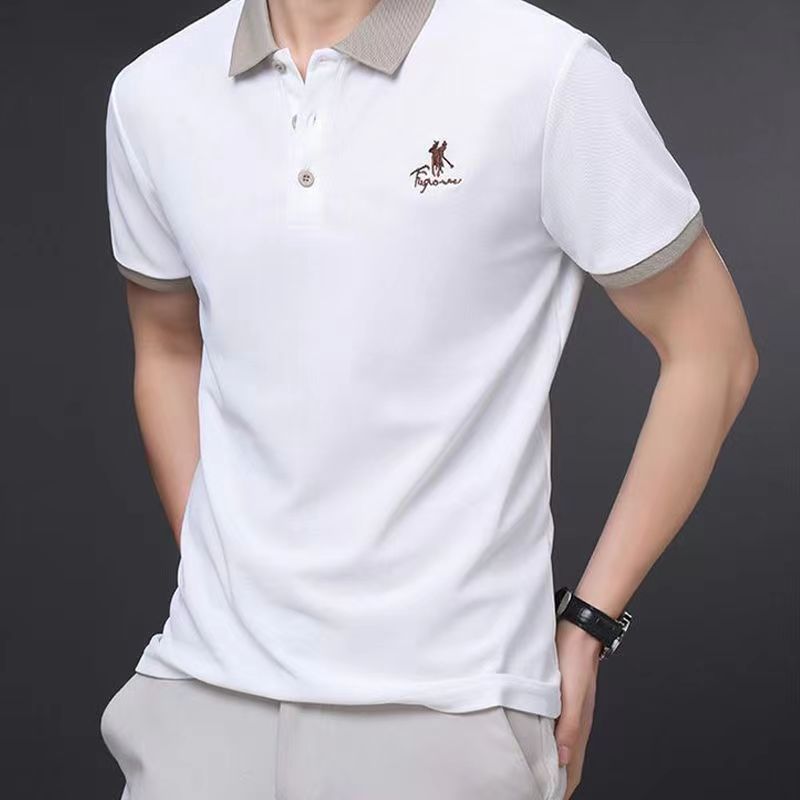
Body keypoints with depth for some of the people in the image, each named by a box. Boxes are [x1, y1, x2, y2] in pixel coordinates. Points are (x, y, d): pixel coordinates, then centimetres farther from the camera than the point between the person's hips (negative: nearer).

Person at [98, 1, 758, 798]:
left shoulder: (548, 74, -10)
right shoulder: (152, 95, 2)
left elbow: (711, 353, -2)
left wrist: (585, 625, -2)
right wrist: (217, 583, 11)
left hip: (446, 703, -3)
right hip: (203, 681, 4)